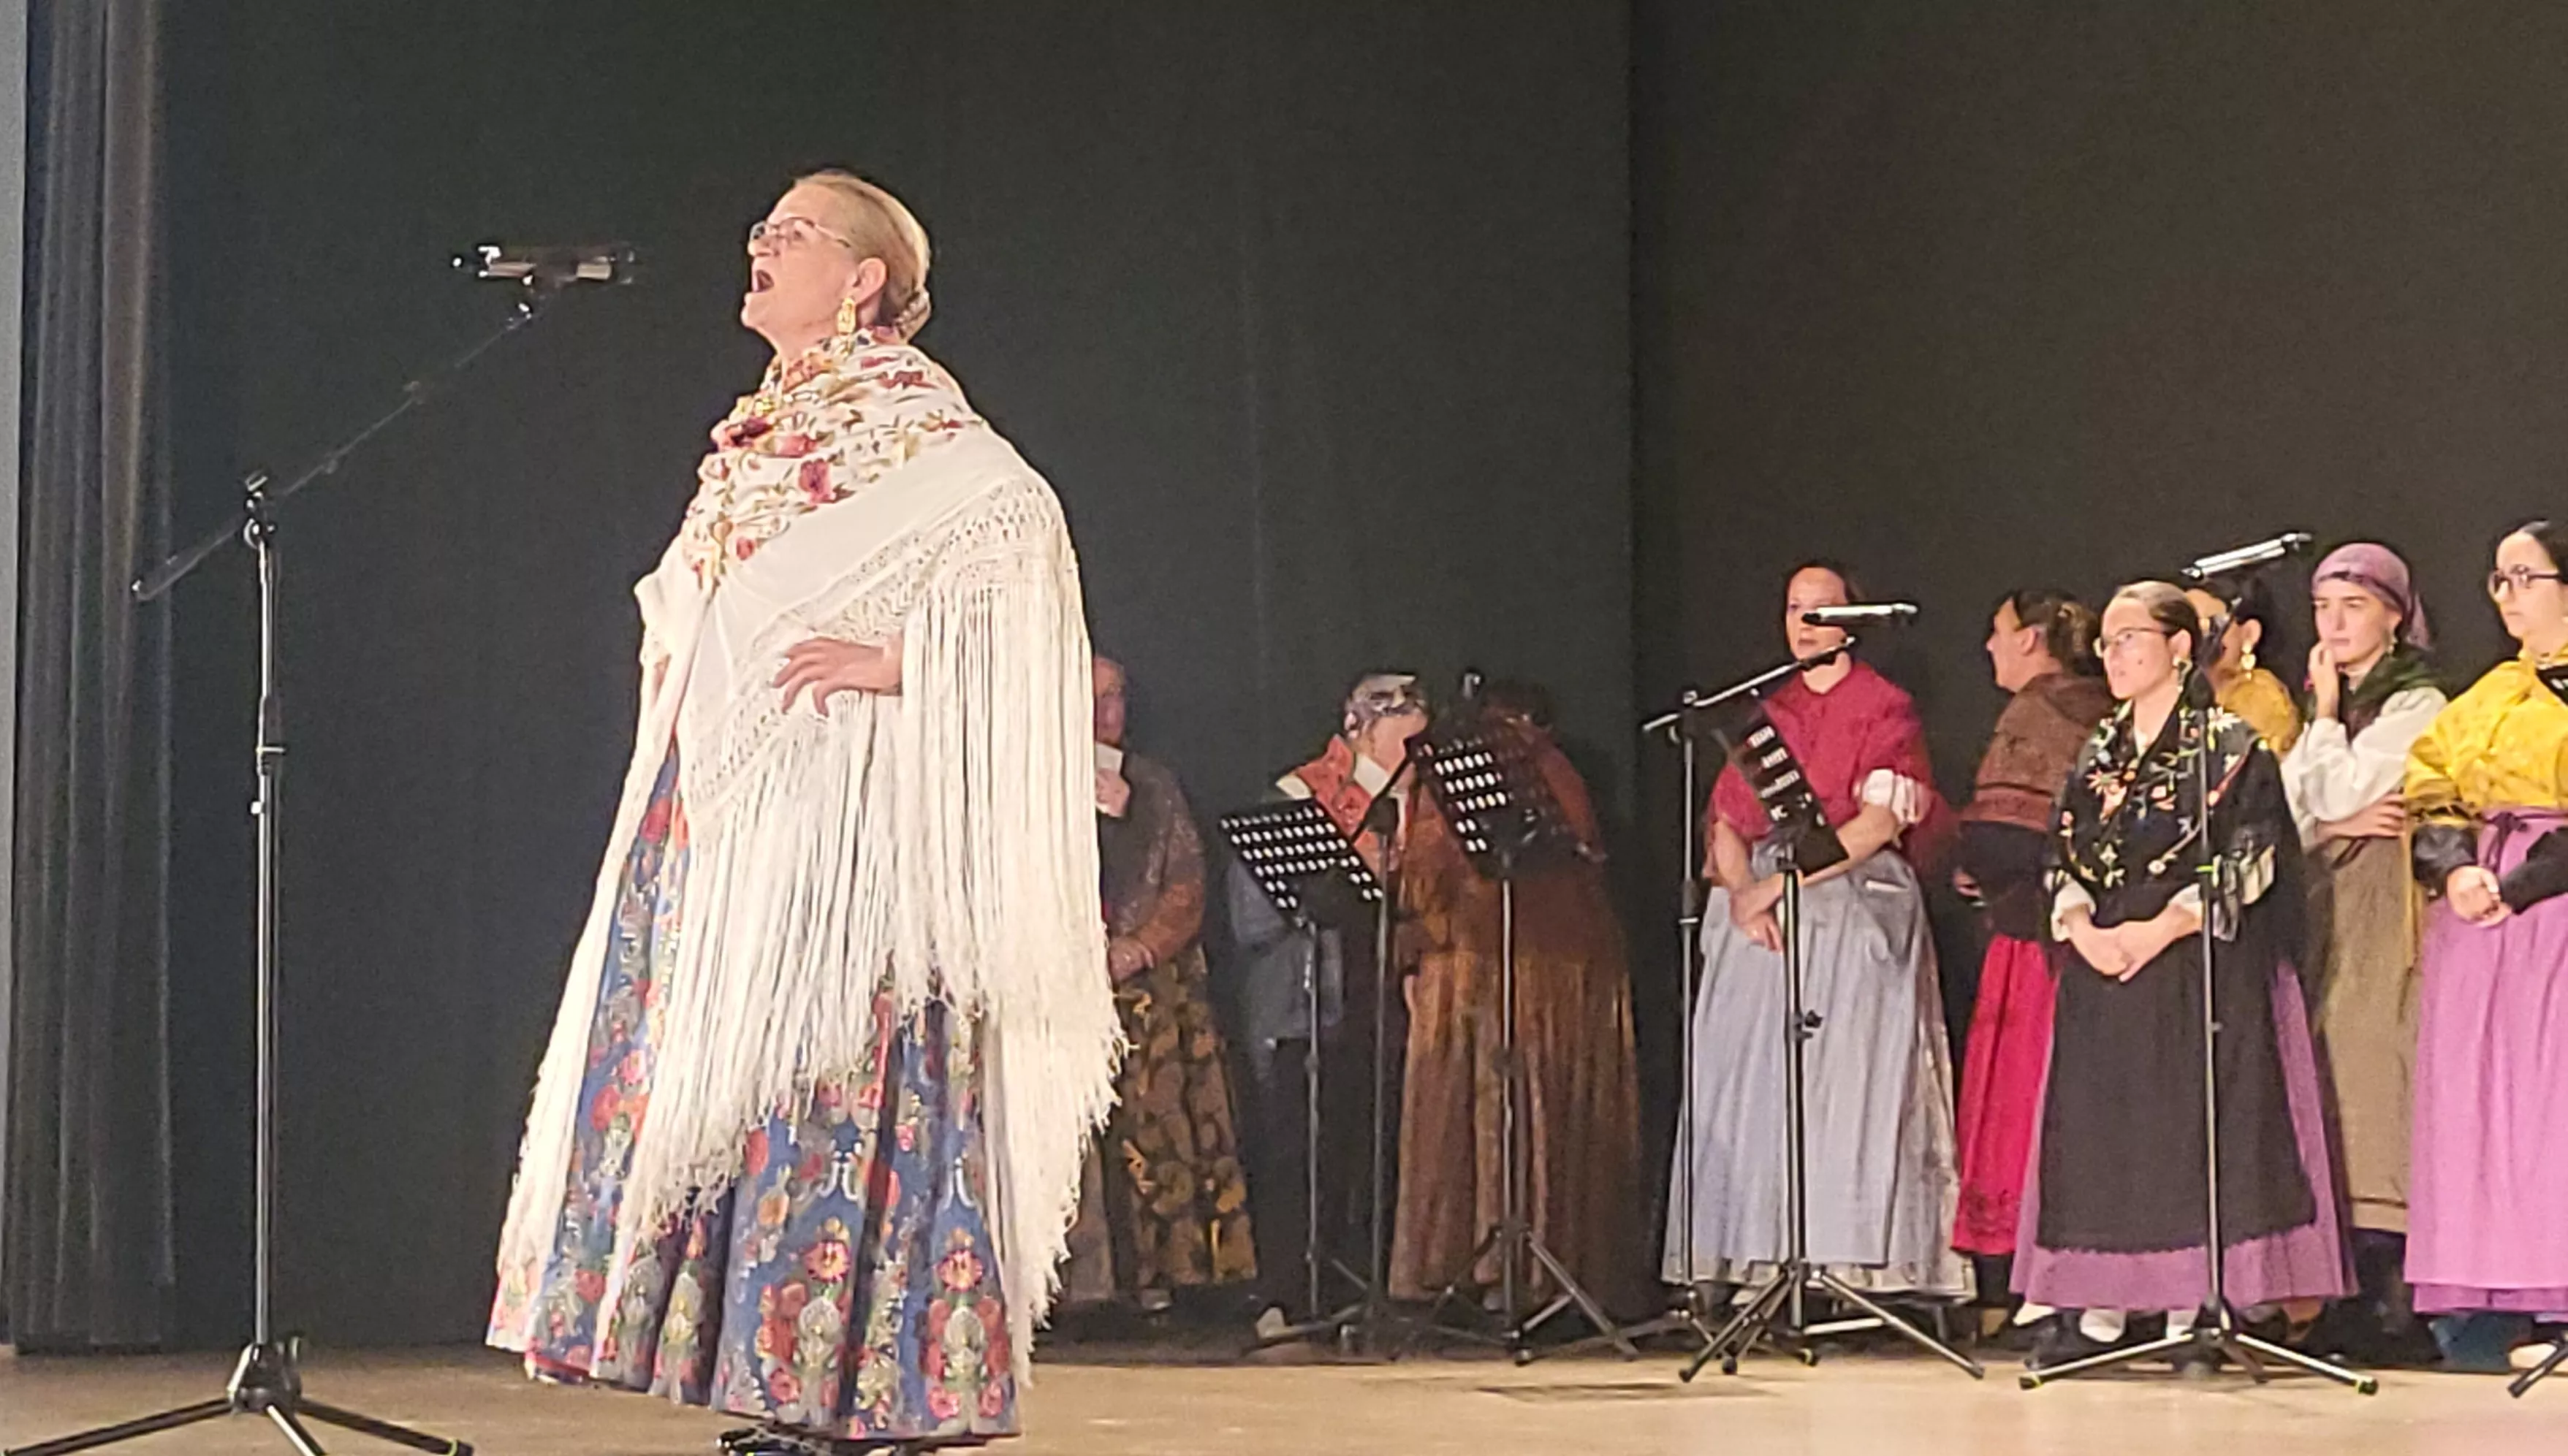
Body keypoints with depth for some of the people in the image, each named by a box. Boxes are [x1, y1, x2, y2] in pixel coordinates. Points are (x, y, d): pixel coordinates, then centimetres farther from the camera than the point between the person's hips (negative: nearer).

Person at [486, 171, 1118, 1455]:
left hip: (841, 792, -8)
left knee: (831, 1059, -13)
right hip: (728, 794, 9)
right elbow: (695, 585, 36)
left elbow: (1017, 528, -17)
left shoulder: (903, 407, -3)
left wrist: (898, 659, -21)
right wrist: (673, 663, 17)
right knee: (729, 1059, 4)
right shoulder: (759, 427, 22)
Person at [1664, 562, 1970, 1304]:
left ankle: (1853, 1265, -15)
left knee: (1845, 1086, -12)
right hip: (1761, 915, 5)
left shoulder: (1884, 708, 4)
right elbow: (1727, 819, 13)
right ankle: (1764, 1266, -5)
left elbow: (1881, 822, -9)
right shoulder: (1765, 711, 19)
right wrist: (1743, 893, -7)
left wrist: (1783, 880, -14)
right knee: (1755, 1086, -4)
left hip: (1857, 903, -5)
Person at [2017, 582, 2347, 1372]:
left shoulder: (2230, 745, -2)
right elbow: (2064, 854, 13)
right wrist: (2082, 928, -7)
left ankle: (2195, 1310, -6)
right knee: (2098, 1127, 1)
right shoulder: (2099, 752, 16)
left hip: (2200, 965, -5)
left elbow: (2250, 861, -9)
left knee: (2195, 1124, -9)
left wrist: (2164, 927, -18)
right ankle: (2097, 1308, 4)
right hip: (2100, 966, 5)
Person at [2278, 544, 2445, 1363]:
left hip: (2382, 904, -7)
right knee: (2328, 1074, 0)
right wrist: (2340, 823, -6)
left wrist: (2327, 713, 1)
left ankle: (2387, 1303, -16)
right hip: (2321, 903, 7)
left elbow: (2341, 791, -11)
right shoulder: (2324, 710, 22)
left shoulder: (2416, 704, -1)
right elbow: (2282, 808, 12)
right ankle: (2354, 1297, -1)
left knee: (2368, 1067, -14)